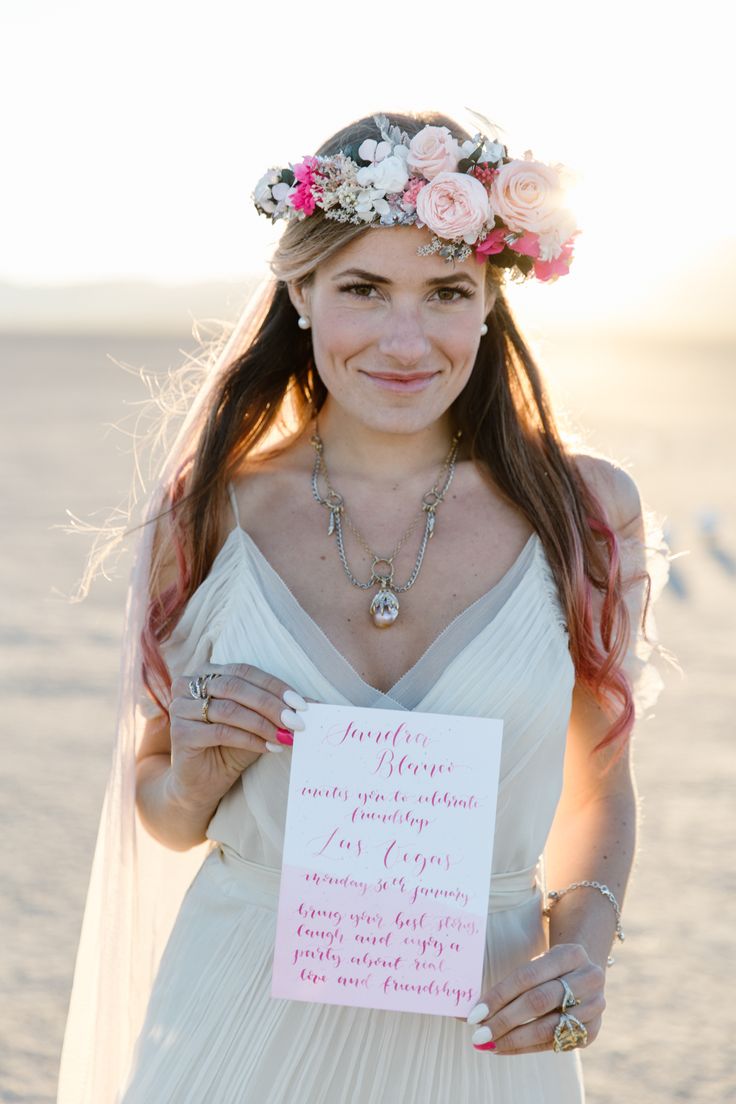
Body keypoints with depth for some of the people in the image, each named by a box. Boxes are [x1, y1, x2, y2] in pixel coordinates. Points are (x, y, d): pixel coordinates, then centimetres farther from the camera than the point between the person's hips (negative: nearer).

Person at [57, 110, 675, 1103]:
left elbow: (597, 789, 6)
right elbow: (161, 818, 4)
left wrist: (583, 942, -11)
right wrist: (201, 770, -17)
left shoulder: (587, 512, -7)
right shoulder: (206, 517, -7)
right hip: (241, 1021, 0)